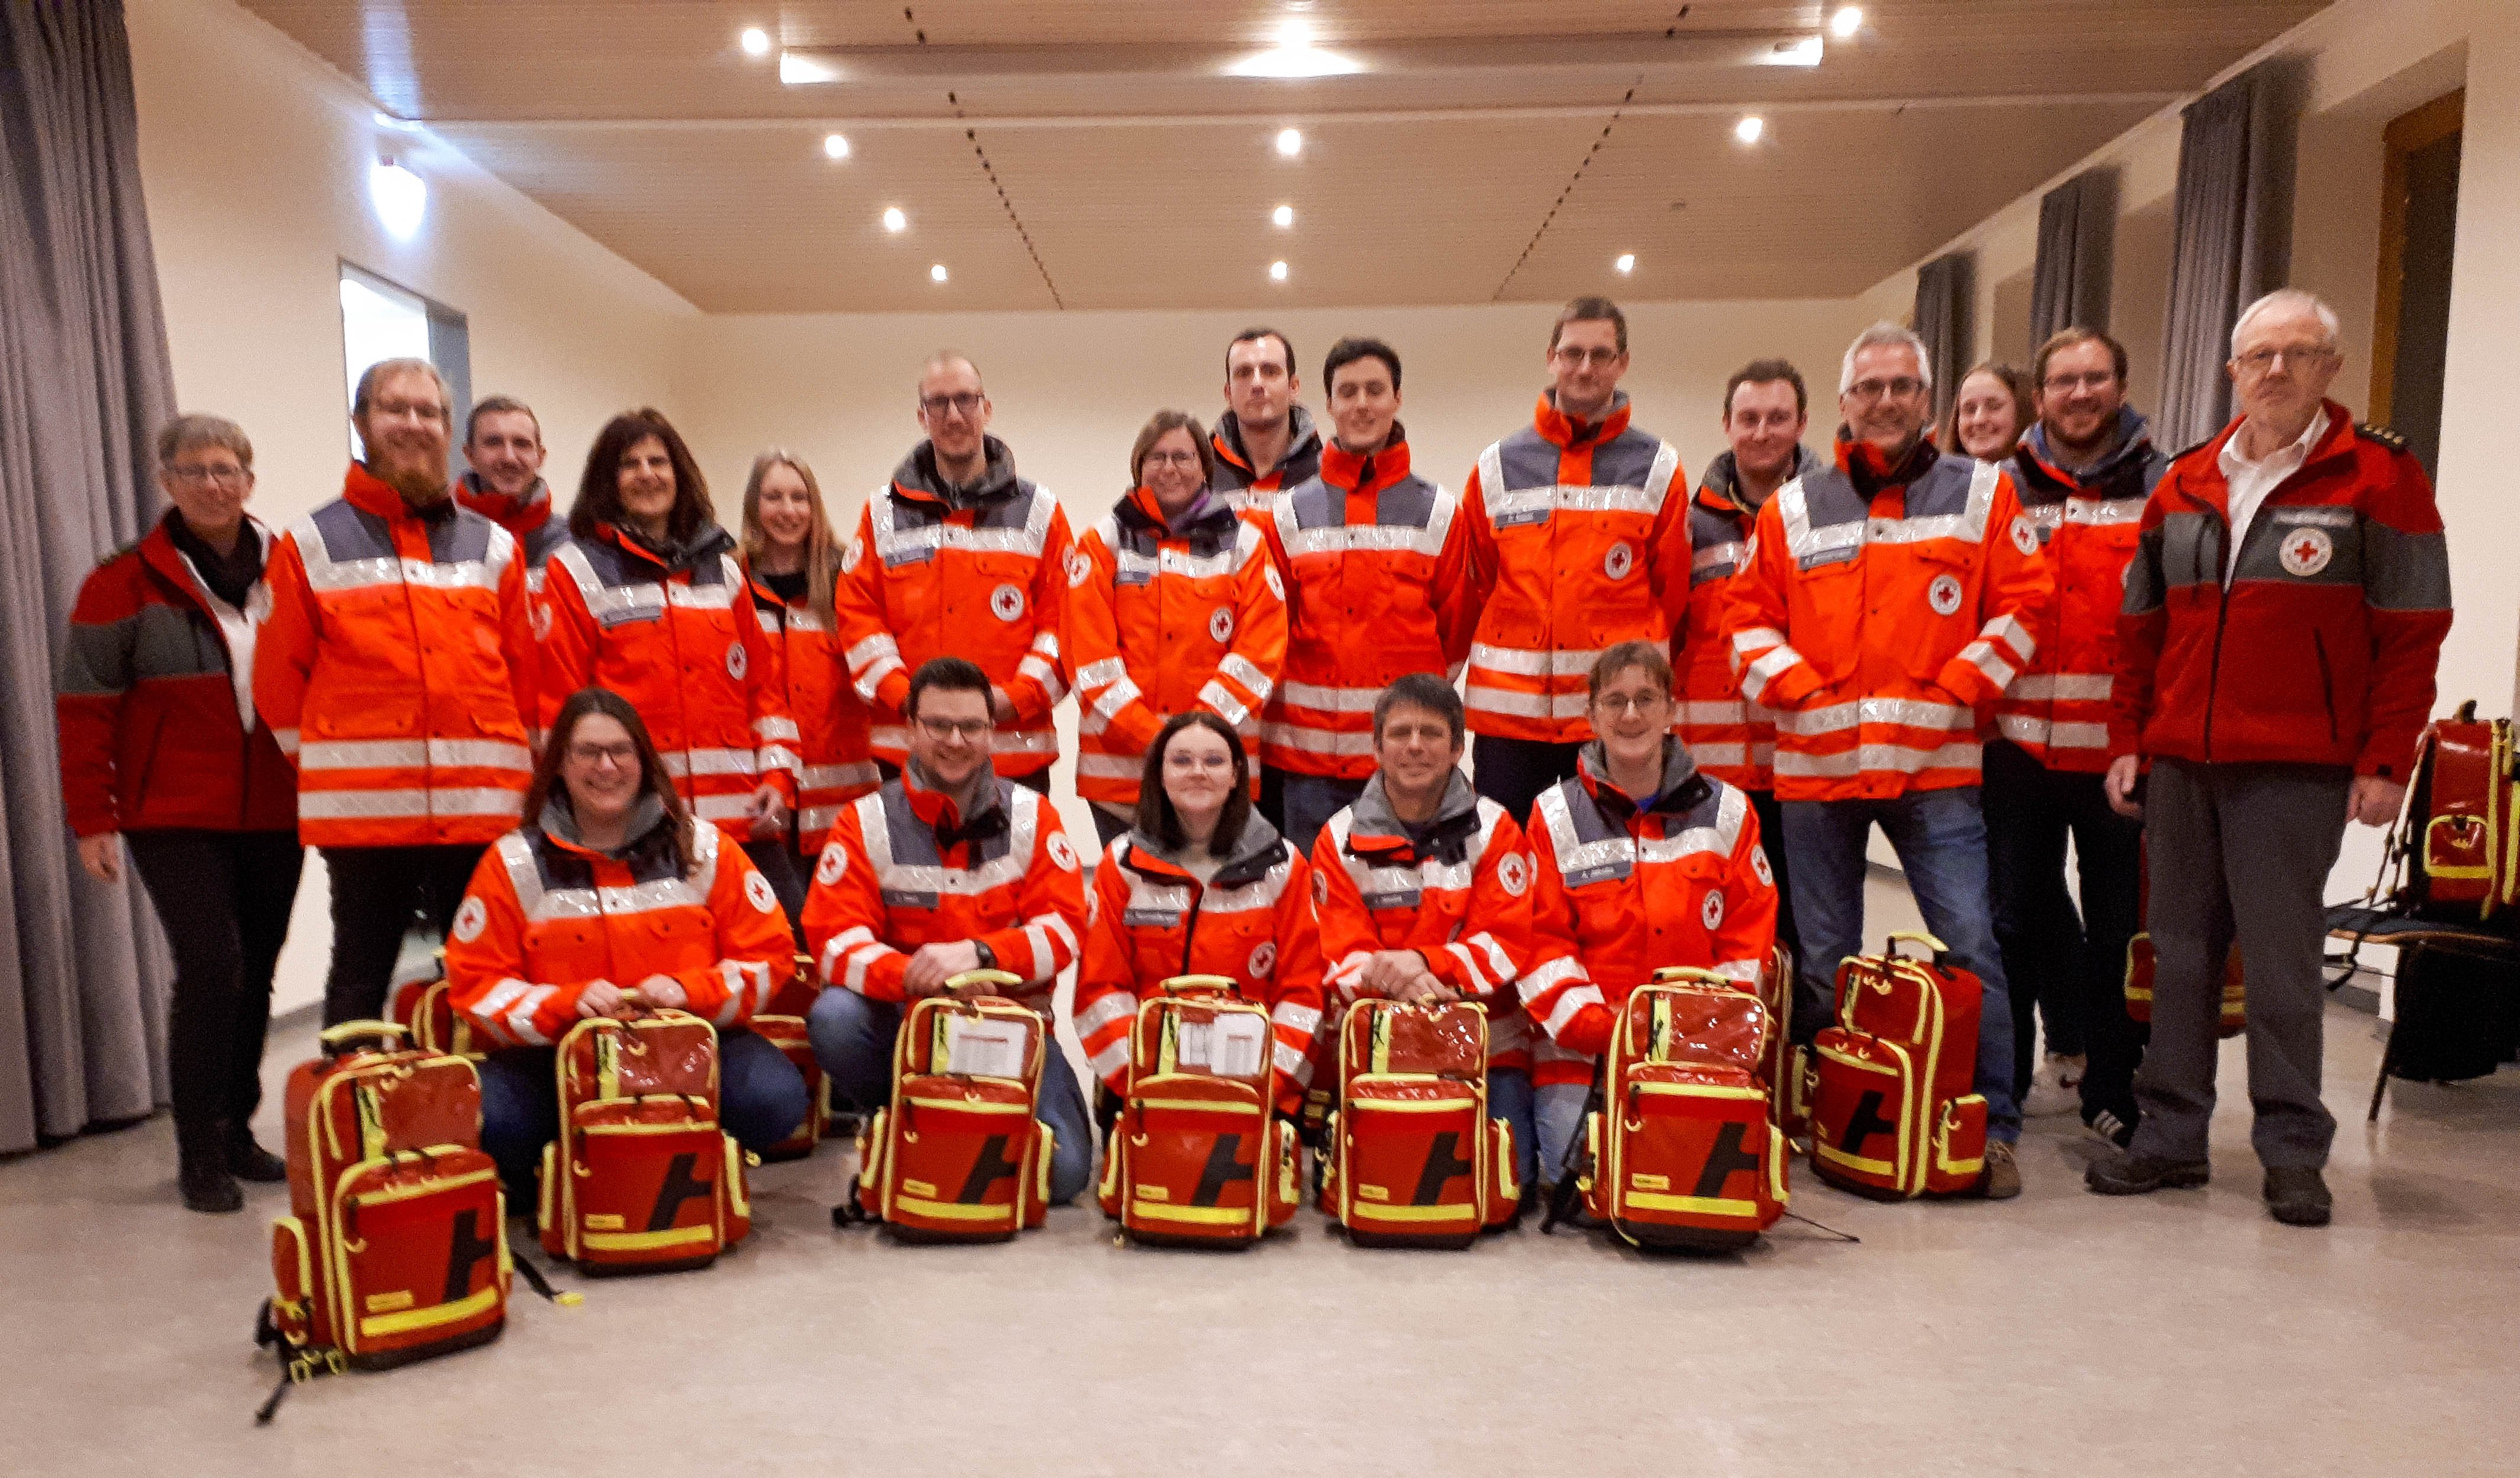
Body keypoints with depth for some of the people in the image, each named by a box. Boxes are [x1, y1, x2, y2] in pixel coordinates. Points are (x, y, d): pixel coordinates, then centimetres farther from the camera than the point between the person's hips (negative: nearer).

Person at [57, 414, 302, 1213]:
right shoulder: (127, 582, -2)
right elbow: (85, 707, -2)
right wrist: (91, 819, -6)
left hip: (274, 816, 3)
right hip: (176, 817, -3)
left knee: (256, 974, 11)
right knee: (211, 966, -10)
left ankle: (237, 1133, 27)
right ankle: (200, 1155, 5)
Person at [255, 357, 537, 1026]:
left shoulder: (493, 545, 12)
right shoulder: (311, 545, 6)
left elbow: (527, 672, 10)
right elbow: (280, 677, 6)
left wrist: (518, 766, 5)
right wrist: (324, 767, 4)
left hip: (483, 808, 2)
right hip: (362, 812, -1)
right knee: (360, 979, 8)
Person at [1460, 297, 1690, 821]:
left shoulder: (1658, 468, 6)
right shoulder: (1498, 467, 7)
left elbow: (1671, 592, 8)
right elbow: (1476, 587, 10)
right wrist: (1510, 658, 7)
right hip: (1508, 708, 1)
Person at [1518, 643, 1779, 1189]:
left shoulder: (1727, 811, 8)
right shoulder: (1554, 815, 5)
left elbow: (1749, 936, 6)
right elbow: (1542, 938, -1)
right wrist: (1594, 1026, -14)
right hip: (1579, 1046, -1)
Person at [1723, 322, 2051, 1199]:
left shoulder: (1982, 494, 7)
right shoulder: (1794, 509, 10)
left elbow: (2022, 604, 3)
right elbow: (1750, 616, 10)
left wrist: (1957, 689, -7)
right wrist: (1799, 689, -4)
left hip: (1936, 764, -2)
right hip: (1815, 763, 2)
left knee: (1970, 944, -5)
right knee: (1824, 958, 9)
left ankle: (1993, 1128, 9)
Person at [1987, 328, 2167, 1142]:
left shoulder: (2164, 490, 4)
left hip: (2123, 747, -1)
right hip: (2019, 744, 2)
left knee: (2118, 922, 7)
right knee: (2019, 913, 10)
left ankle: (2111, 1090, 19)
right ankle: (2003, 1078, 22)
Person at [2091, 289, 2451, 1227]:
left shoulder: (2380, 475, 0)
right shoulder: (2183, 486, 13)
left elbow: (2413, 630, -3)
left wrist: (2385, 761, -8)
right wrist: (2128, 742, 9)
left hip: (2297, 770, -4)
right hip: (2178, 764, 5)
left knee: (2282, 960, 0)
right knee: (2180, 954, 9)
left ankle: (2292, 1150, 13)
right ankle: (2172, 1132, 18)